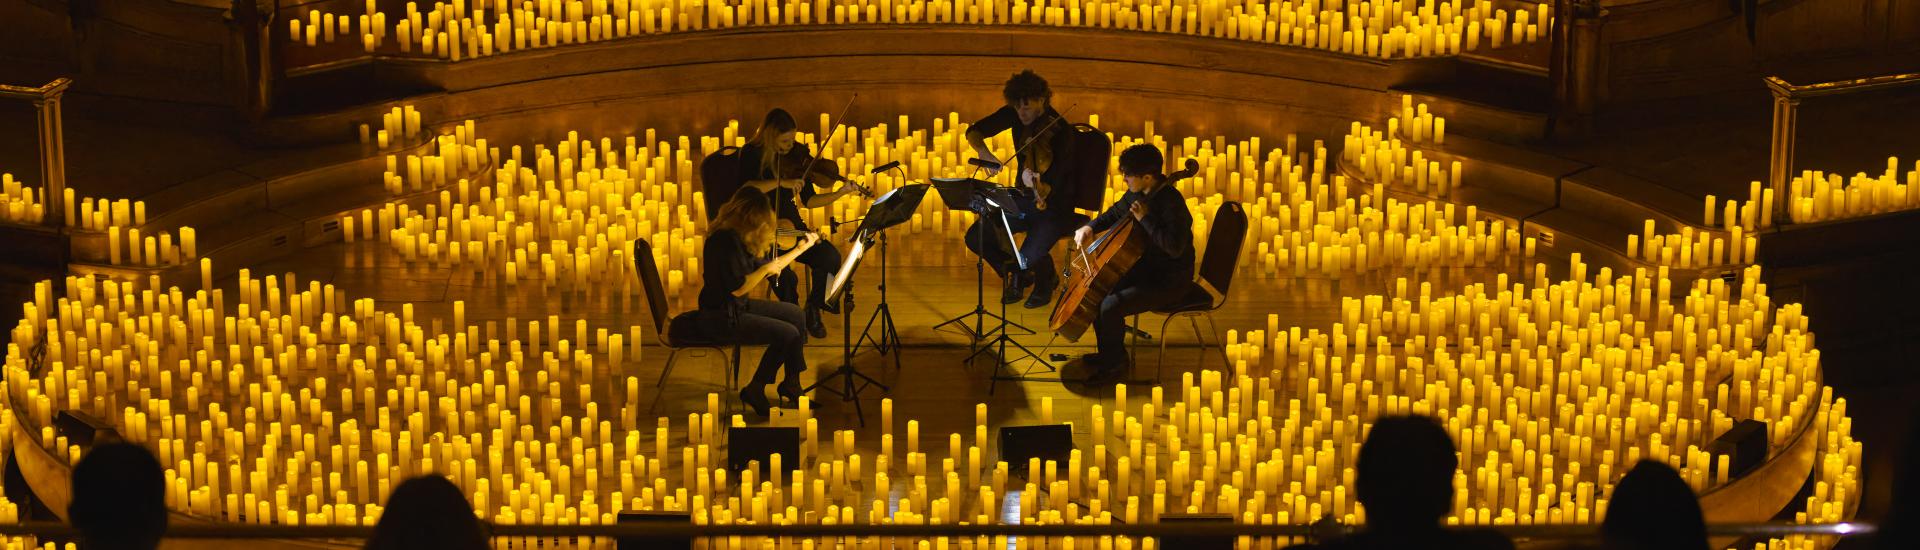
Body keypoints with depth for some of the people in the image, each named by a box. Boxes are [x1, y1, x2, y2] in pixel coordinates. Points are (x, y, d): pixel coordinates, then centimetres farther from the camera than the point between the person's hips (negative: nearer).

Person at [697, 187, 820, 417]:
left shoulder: (739, 238, 6)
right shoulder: (725, 240, -24)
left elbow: (764, 270, 17)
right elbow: (737, 288, -27)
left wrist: (801, 248, 21)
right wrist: (766, 269, -17)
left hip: (737, 307, 10)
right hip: (720, 318, -10)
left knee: (796, 315, 11)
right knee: (788, 334, -15)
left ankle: (791, 383, 19)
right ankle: (755, 391, 0)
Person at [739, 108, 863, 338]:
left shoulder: (796, 157, 4)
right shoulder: (751, 154, -5)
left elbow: (808, 200, 7)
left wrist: (839, 193, -7)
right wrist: (781, 182, -29)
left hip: (789, 225, 4)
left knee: (830, 256, -20)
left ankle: (813, 310, 3)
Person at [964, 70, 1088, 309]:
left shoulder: (1061, 131, -24)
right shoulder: (1014, 115, -7)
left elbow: (1051, 189, -30)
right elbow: (974, 131, 1)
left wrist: (1036, 186, -53)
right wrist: (983, 152, -21)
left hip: (1053, 207, -6)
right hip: (1023, 200, 6)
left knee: (1028, 257, -28)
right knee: (975, 237, -11)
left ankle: (1047, 279, 11)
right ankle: (1018, 277, 17)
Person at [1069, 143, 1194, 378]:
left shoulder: (1172, 203, -27)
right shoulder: (1138, 193, 0)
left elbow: (1174, 247, -38)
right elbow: (1115, 213, 21)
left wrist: (1145, 218, -32)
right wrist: (1090, 227, 3)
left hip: (1168, 282, -9)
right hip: (1146, 267, 9)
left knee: (1110, 306, -21)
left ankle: (1116, 361, 3)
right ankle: (1108, 353, 21)